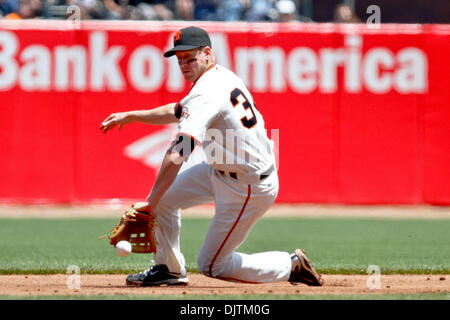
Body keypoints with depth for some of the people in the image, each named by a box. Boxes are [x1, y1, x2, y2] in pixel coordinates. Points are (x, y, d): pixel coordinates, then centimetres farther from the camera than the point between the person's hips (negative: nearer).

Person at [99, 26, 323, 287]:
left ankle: (292, 266, 10)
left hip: (248, 190, -9)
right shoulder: (222, 77, 4)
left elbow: (177, 155, -34)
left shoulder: (207, 94, -26)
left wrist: (151, 203, -32)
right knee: (165, 195, 12)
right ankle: (170, 268, 25)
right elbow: (179, 112, 22)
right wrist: (130, 116, 18)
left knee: (212, 265, 3)